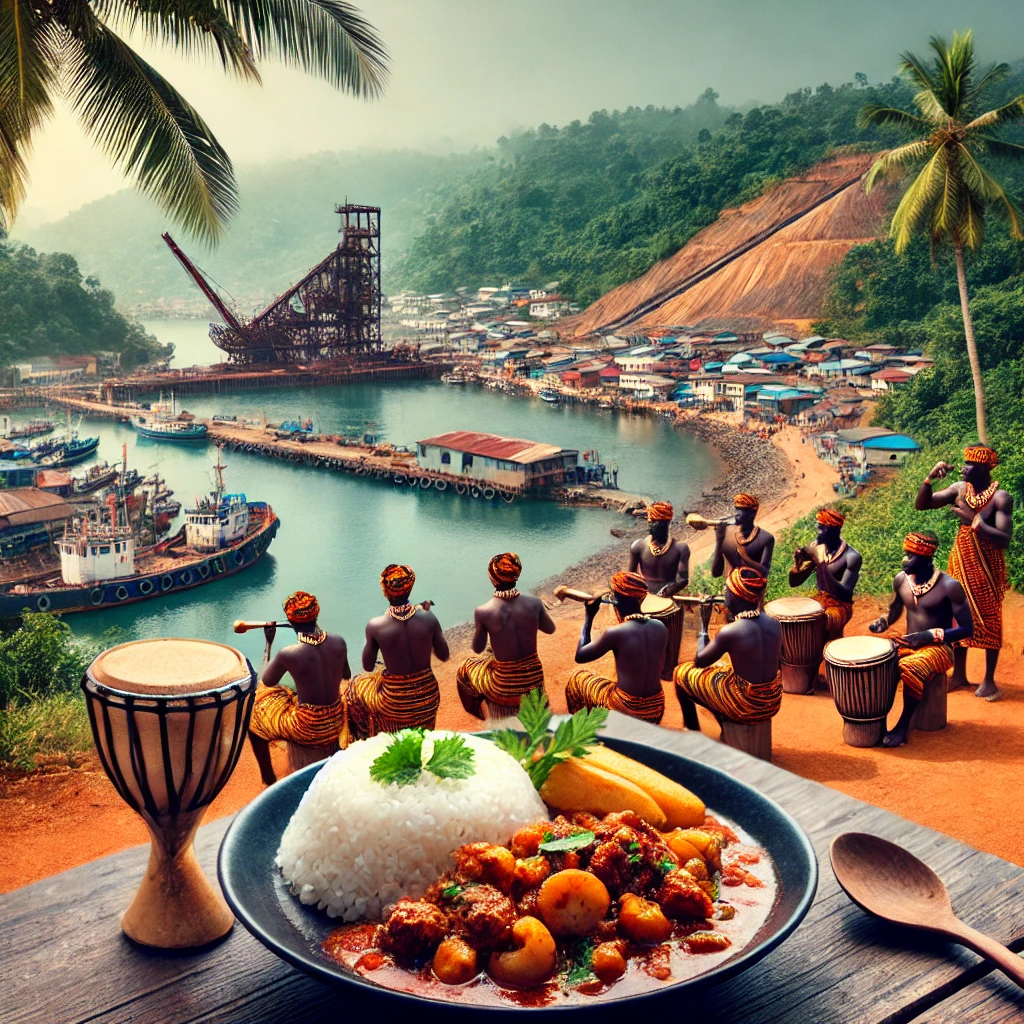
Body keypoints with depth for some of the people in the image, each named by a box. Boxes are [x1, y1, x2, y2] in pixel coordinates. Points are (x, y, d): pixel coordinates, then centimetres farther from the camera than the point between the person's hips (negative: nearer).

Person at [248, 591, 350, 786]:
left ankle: (268, 777, 30)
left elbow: (267, 682, -3)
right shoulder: (338, 642, -11)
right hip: (336, 723, 4)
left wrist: (268, 644, 7)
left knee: (254, 717, 21)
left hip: (306, 729, -4)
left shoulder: (287, 654, -23)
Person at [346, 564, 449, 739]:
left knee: (355, 689, 29)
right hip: (428, 698, 2)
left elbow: (368, 666, -7)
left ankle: (365, 740, 42)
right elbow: (444, 656, -2)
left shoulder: (375, 626, -21)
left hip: (394, 702, -2)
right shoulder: (428, 618, -17)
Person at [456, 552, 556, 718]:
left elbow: (478, 648, -5)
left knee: (464, 669, 28)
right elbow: (550, 629, 7)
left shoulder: (483, 612, -21)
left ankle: (479, 712, 42)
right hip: (535, 681, 3)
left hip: (504, 690, -3)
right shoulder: (534, 602, -13)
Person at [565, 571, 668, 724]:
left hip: (625, 711, -5)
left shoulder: (615, 632, -19)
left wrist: (589, 617, 3)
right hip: (656, 710, 5)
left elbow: (580, 656, -4)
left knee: (577, 678, 20)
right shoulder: (660, 628, -4)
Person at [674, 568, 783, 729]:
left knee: (681, 672, 14)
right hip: (773, 702, 6)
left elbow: (700, 662, -9)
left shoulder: (729, 632, -24)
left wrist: (703, 631, 5)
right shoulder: (774, 624, -6)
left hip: (744, 706, -6)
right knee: (720, 666, 34)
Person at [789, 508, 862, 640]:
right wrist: (798, 562, -18)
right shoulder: (817, 548, -1)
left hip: (840, 606, -6)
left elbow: (844, 593, -24)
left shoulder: (852, 557, -17)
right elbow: (794, 582, 3)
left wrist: (822, 565, -31)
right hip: (818, 601, 6)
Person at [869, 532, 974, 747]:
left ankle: (903, 726, -18)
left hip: (939, 649, -6)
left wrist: (929, 635, -23)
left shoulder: (949, 586, -17)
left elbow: (967, 629, -14)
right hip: (908, 644, 6)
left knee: (911, 668, -35)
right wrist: (881, 622, -4)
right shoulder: (901, 579, 0)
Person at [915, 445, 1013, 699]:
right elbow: (921, 505, -1)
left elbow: (1004, 540, -23)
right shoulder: (959, 489, -2)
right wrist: (930, 478, -16)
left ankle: (989, 680, 14)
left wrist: (974, 520, -27)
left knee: (989, 621, 4)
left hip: (987, 566, -5)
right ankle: (959, 674, 23)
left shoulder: (1000, 497, -18)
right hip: (960, 563, 5)